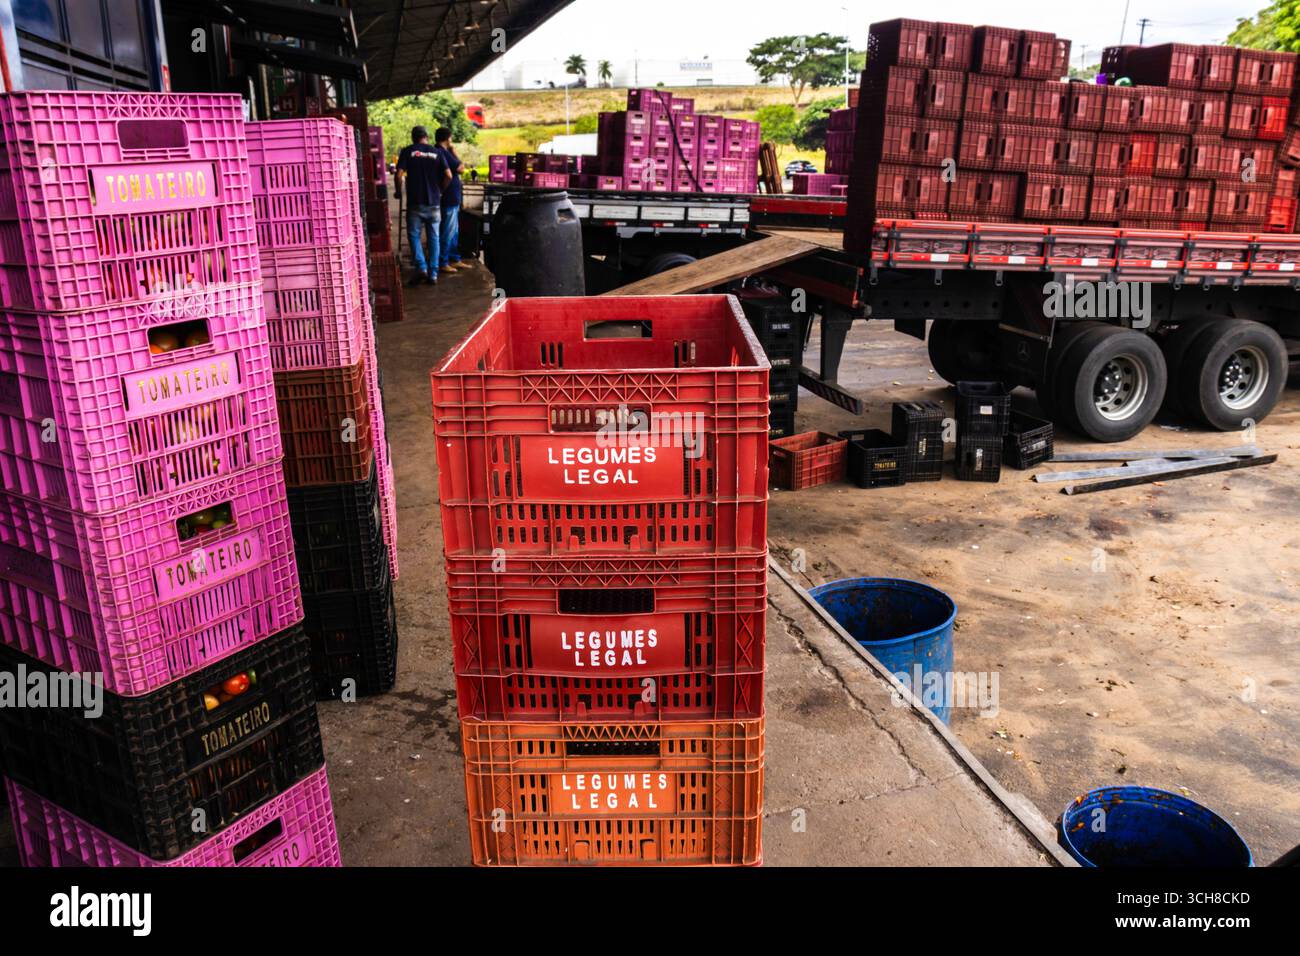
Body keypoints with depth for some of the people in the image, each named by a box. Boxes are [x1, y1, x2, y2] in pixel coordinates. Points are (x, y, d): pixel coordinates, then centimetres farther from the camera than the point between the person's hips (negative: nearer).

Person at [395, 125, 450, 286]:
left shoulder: (407, 152, -1)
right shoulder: (436, 152, 5)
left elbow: (399, 175, -9)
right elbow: (448, 175, -4)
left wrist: (399, 190, 9)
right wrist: (440, 190, 11)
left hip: (415, 202, -2)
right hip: (434, 202, 2)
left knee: (415, 235, 7)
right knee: (433, 238, 7)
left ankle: (421, 268, -11)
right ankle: (433, 275, 6)